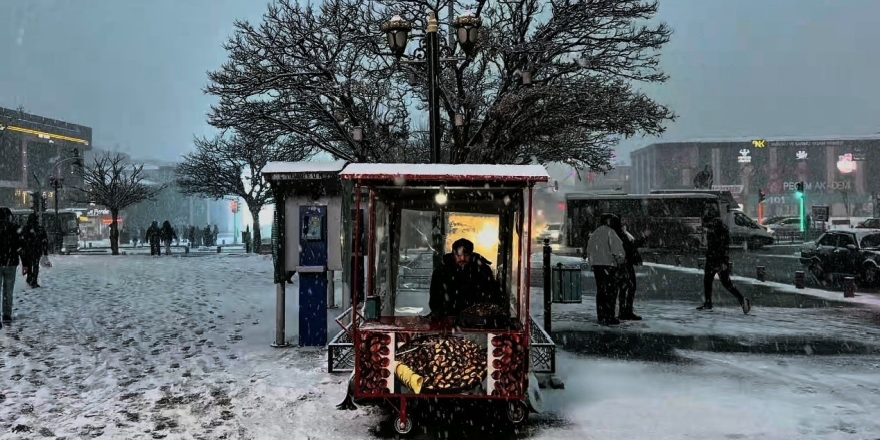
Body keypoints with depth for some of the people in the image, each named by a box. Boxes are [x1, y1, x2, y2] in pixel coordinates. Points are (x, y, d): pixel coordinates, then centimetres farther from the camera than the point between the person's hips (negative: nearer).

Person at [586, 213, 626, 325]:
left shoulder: (594, 233, 17)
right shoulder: (610, 232, -7)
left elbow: (589, 251, 18)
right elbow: (618, 250, -14)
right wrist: (619, 261, 1)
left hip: (596, 265, 7)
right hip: (608, 265, -7)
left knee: (600, 291, 11)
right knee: (610, 291, -4)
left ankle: (601, 317, 13)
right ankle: (609, 317, -6)